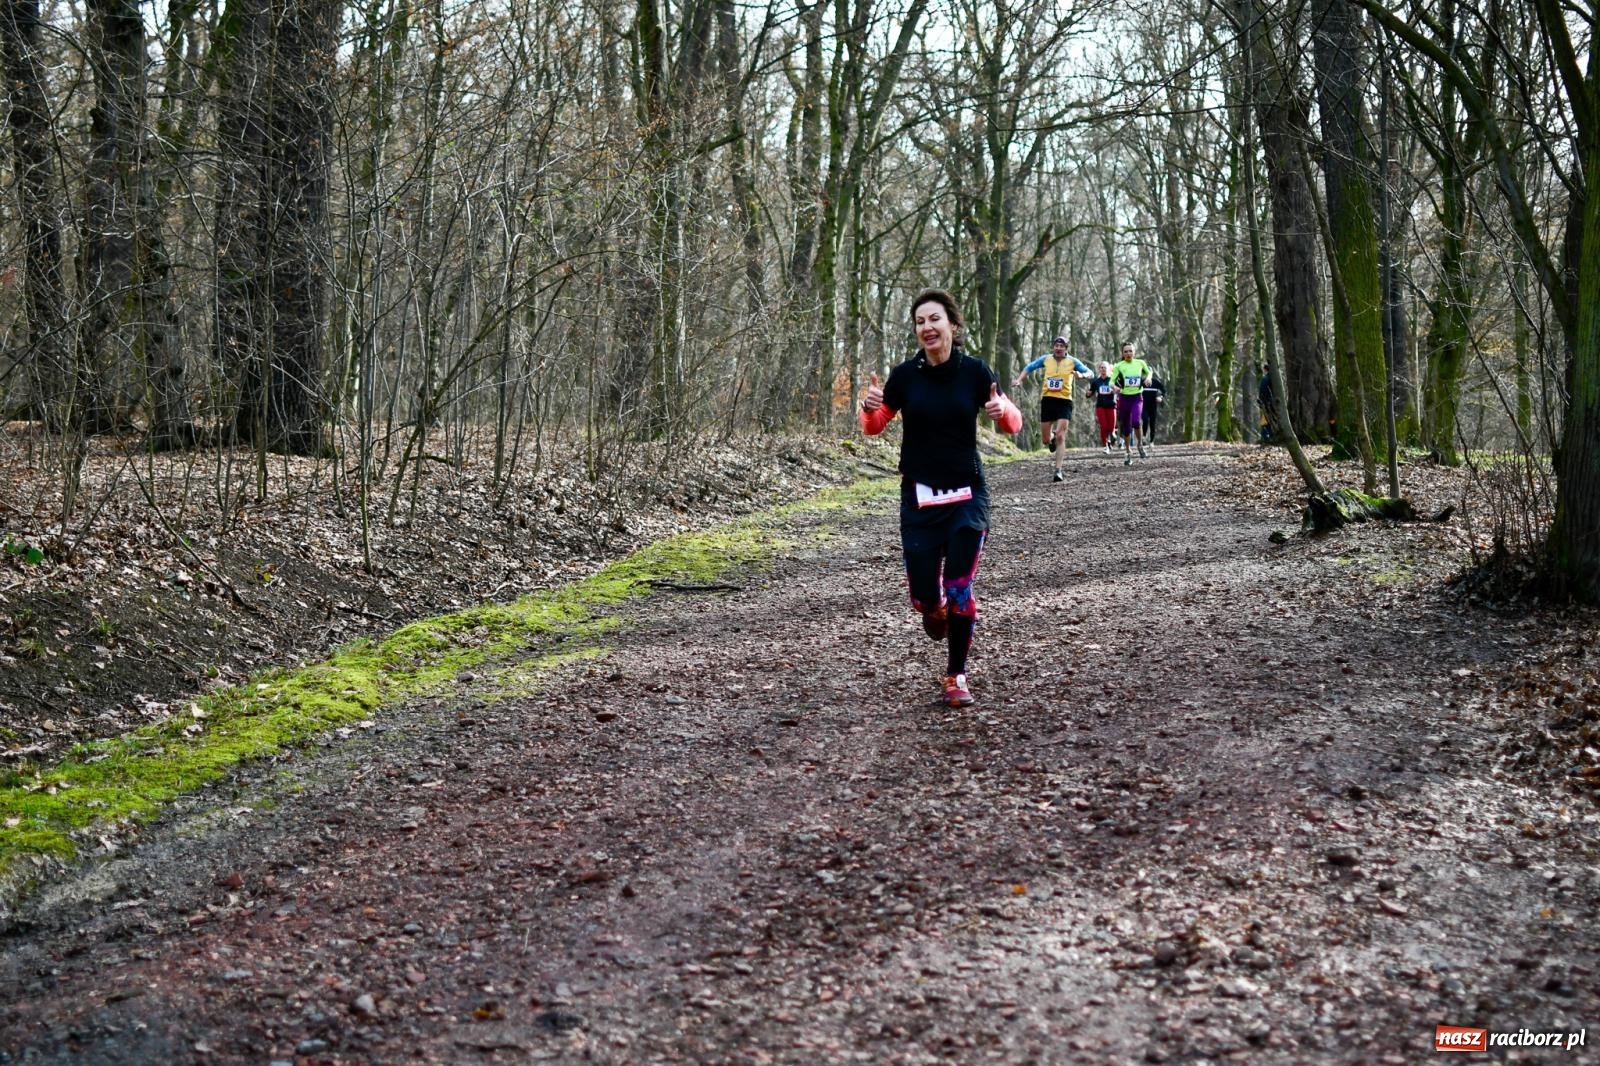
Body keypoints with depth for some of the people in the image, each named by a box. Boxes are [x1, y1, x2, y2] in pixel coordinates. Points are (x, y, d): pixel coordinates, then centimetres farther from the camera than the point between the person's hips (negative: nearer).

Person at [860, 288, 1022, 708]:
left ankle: (956, 676, 14)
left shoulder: (974, 371, -5)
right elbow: (874, 428, 7)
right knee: (924, 595, -3)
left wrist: (1002, 410, -19)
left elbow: (1013, 424, 4)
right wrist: (870, 407, -15)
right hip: (919, 497, 1)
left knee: (958, 589, -4)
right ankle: (935, 613, 35)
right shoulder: (905, 375, -4)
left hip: (966, 494, -1)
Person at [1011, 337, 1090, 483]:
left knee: (1060, 436, -14)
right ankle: (1052, 439, 45)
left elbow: (1089, 373, 2)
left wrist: (1081, 375, -21)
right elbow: (1029, 367, 15)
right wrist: (1019, 380, 1)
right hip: (1047, 400, 2)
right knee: (1046, 440, 6)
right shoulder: (1046, 359, 4)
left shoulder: (1072, 361, 0)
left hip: (1064, 401, -2)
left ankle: (1058, 470, -12)